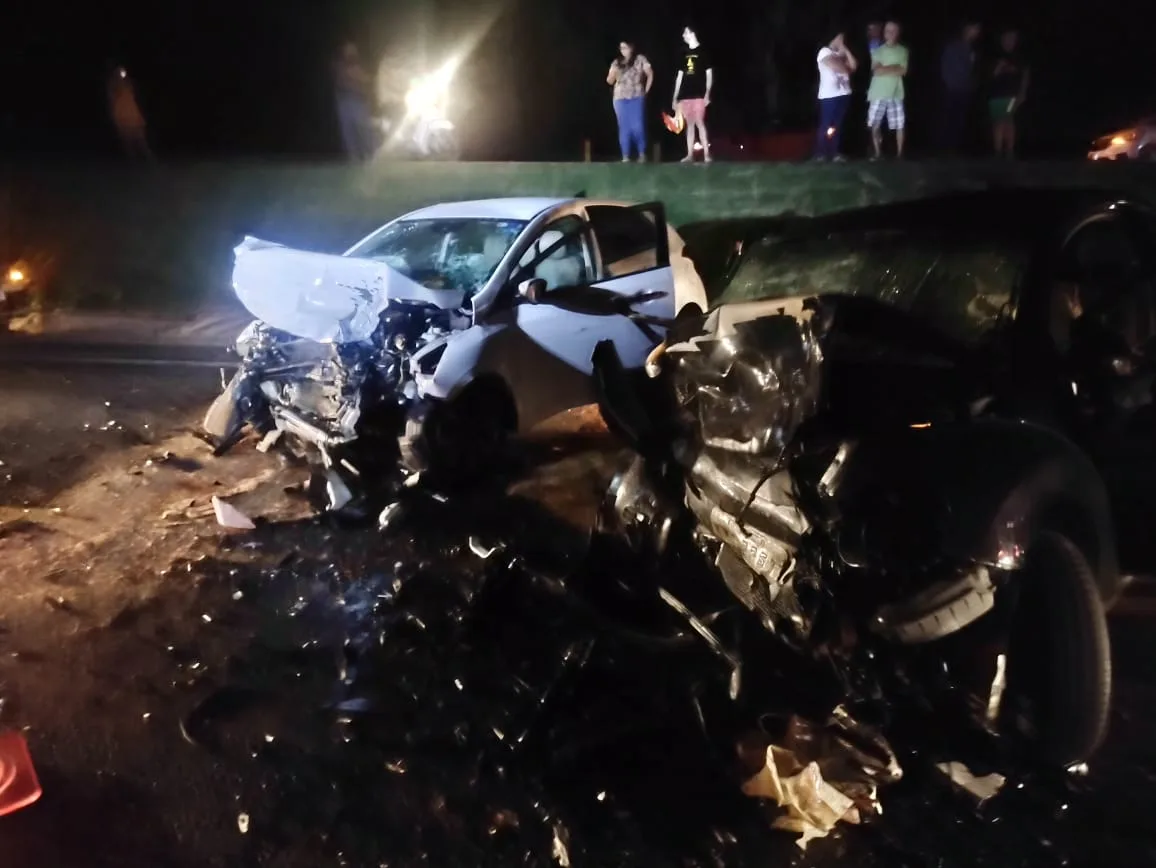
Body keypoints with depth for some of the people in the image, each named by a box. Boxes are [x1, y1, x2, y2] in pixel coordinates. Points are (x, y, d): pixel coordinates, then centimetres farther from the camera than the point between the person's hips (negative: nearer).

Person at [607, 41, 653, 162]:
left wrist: (646, 90, 0)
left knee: (638, 127, -9)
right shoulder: (617, 63, 11)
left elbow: (650, 74, 3)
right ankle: (625, 156, 3)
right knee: (624, 128, 2)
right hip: (621, 99, 3)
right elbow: (609, 81, 9)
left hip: (637, 98, -3)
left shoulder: (640, 59, 2)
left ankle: (642, 154, 1)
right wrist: (613, 73, -12)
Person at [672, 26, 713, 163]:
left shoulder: (703, 52, 1)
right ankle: (690, 155, 6)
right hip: (685, 95, 5)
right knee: (689, 124, 5)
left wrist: (707, 93, -11)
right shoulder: (685, 54, 16)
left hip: (699, 94, -5)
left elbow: (709, 74, -1)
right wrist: (675, 97, 14)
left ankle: (706, 154, -11)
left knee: (699, 123, -11)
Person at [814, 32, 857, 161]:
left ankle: (834, 152, 14)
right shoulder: (824, 52, -6)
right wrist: (846, 69, 4)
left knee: (838, 126, 9)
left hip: (843, 94, 7)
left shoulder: (841, 53, 17)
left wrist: (845, 50, 3)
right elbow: (837, 67, -17)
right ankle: (820, 153, 3)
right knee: (826, 126, -3)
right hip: (829, 96, -7)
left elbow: (854, 66, 6)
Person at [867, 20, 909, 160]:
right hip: (878, 93, 0)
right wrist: (895, 67, -5)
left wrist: (885, 69, -6)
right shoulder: (878, 50, 6)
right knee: (875, 124, 0)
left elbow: (903, 71, -3)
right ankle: (877, 153, 9)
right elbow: (876, 71, -6)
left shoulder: (903, 51, 6)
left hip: (896, 93, 0)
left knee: (899, 125, -1)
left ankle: (899, 153, 8)